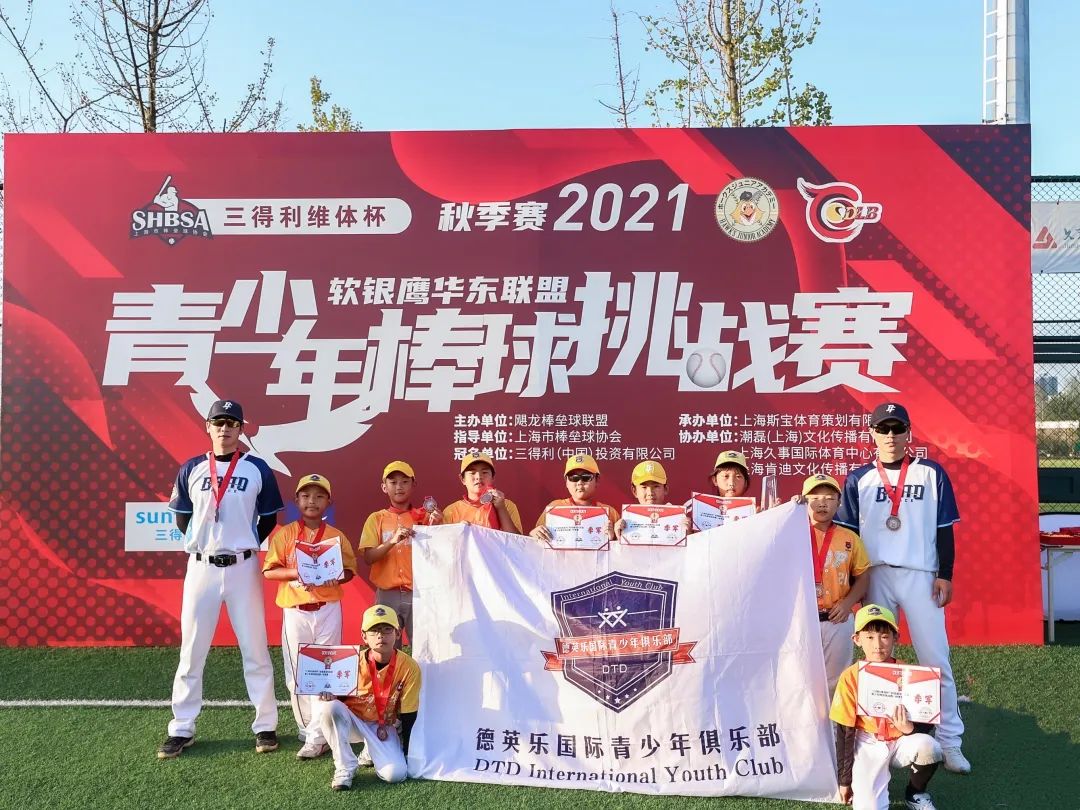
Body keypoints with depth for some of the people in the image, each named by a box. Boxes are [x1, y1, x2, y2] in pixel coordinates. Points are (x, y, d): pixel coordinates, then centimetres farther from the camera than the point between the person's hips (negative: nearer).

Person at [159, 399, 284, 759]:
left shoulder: (257, 469, 1)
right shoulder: (191, 469, 5)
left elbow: (269, 519, 7)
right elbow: (182, 519, 12)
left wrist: (245, 545, 3)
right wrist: (206, 542, 7)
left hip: (243, 567, -1)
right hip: (200, 567, 2)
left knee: (255, 649, 4)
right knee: (191, 649, 7)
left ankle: (265, 725, 13)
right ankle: (181, 729, 17)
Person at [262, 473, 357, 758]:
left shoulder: (337, 536, 4)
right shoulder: (285, 534, 1)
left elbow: (349, 570, 6)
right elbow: (269, 571, -3)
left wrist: (332, 576, -15)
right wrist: (298, 573, -18)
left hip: (328, 610, 0)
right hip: (295, 611, 0)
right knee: (296, 676, 5)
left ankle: (317, 737, 4)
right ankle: (308, 730, 19)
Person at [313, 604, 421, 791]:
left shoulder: (409, 668, -17)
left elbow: (408, 715, -9)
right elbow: (337, 695, -2)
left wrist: (405, 753, -8)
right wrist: (329, 694, -27)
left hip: (384, 727, 0)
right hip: (351, 720, 1)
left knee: (396, 774, -24)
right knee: (327, 708, -32)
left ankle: (371, 753, 12)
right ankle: (345, 768, -15)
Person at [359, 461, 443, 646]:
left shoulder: (425, 517, 7)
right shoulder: (376, 519, 6)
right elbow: (368, 558, -4)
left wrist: (435, 527, -13)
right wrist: (393, 540, -20)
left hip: (419, 594, 0)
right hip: (387, 595, 0)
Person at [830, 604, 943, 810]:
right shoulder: (851, 677, -13)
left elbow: (926, 721, -3)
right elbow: (845, 731, -7)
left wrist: (910, 728, -28)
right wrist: (844, 780, -5)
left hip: (902, 741, 2)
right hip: (868, 746, -2)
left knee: (929, 747, -30)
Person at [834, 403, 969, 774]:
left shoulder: (932, 473, 5)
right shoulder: (859, 479, 7)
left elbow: (944, 529, 5)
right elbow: (847, 532, 6)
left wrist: (945, 575, -2)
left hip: (920, 575, -1)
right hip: (875, 575, 1)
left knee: (935, 660, -1)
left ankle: (949, 741, 8)